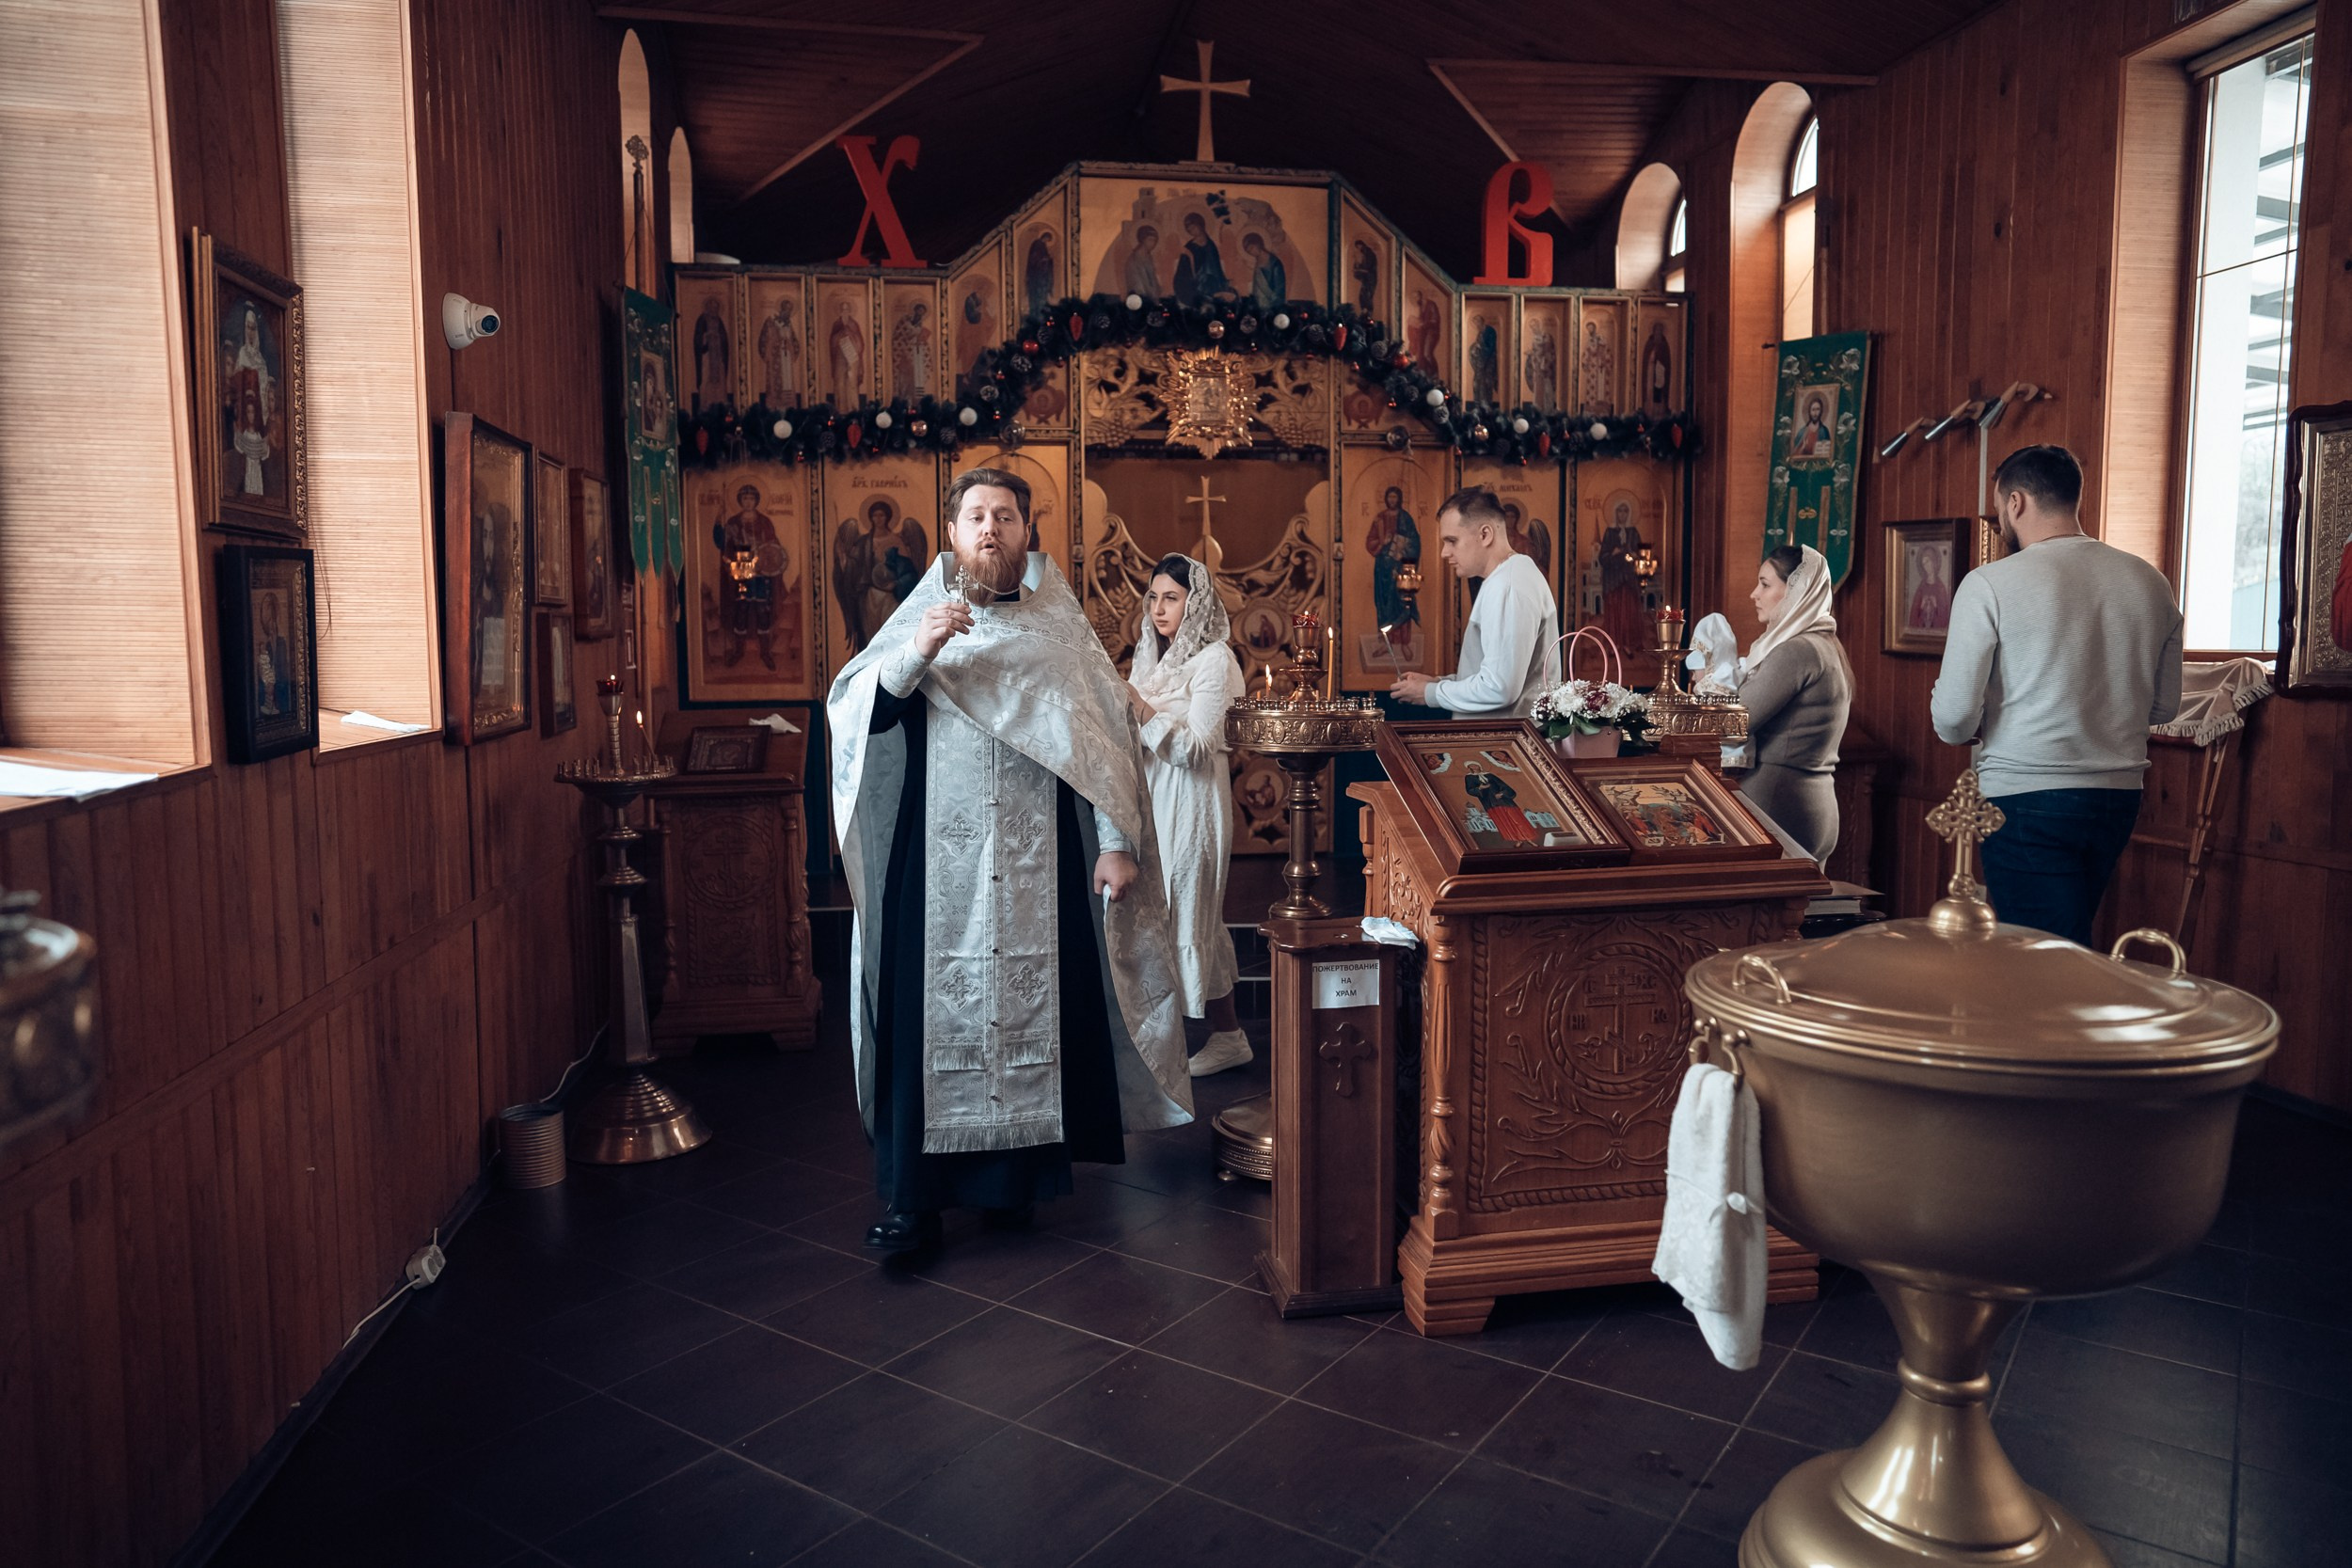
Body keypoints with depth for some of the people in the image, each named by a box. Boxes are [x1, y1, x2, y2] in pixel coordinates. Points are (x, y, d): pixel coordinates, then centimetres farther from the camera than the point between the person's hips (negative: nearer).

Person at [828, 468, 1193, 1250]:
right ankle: (912, 1197, 7)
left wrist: (1117, 842, -6)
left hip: (1038, 868, 0)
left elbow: (1109, 737, 3)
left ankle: (1013, 1179, 19)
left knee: (1027, 1013, 5)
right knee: (927, 1017, -1)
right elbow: (847, 709, -2)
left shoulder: (1061, 630, 8)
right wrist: (914, 653, -19)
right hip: (934, 868, 0)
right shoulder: (918, 620, 9)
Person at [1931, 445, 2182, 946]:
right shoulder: (2151, 583, 5)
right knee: (2072, 939, 19)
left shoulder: (1989, 584, -11)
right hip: (2120, 795, 6)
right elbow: (2165, 706, 14)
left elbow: (1953, 720, -13)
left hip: (2026, 799, -6)